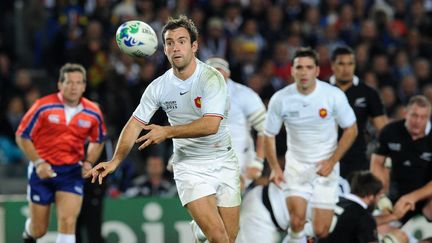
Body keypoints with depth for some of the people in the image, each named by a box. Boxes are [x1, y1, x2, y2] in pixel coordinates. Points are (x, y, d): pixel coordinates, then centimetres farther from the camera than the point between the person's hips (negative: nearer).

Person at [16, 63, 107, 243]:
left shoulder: (93, 113, -2)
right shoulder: (43, 107, -11)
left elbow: (97, 141, 16)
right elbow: (22, 136, -5)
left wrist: (89, 162, -2)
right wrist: (38, 163, -15)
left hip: (72, 172, 1)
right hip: (43, 170, -1)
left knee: (68, 222, -17)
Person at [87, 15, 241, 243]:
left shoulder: (212, 78, -16)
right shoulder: (158, 87, -4)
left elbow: (211, 124, -27)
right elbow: (136, 123, 2)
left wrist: (167, 132, -29)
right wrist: (116, 160, -9)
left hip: (223, 162, -1)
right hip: (189, 166, 1)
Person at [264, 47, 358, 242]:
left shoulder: (334, 95, -12)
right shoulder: (280, 99, -9)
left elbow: (351, 130, -2)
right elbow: (269, 135, 3)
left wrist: (331, 162, -10)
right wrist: (275, 168, -10)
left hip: (325, 167, 0)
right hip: (296, 165, 1)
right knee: (297, 221, -19)